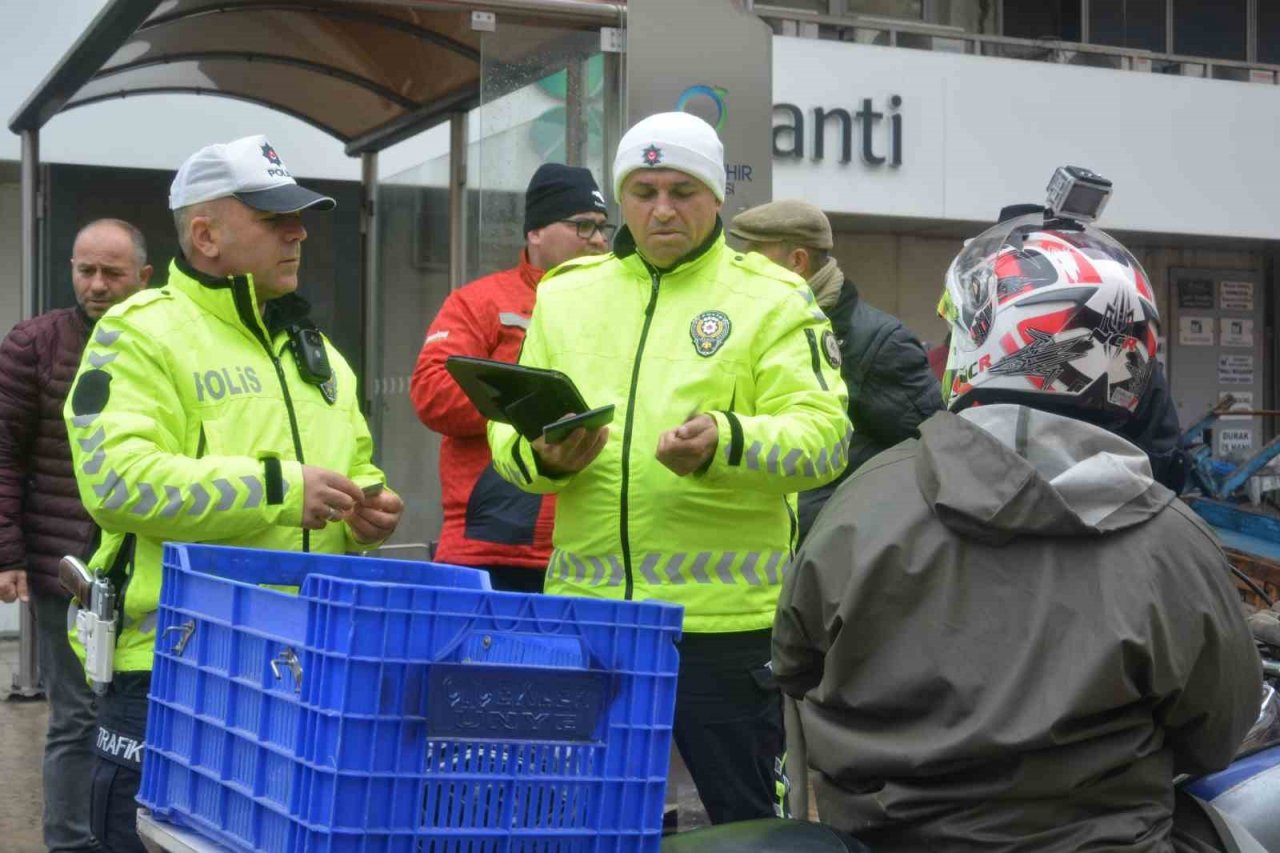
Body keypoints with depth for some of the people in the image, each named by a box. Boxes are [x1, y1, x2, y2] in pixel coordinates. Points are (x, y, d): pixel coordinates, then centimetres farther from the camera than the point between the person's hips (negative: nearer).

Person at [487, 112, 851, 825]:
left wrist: (725, 444, -27)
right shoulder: (567, 293, 14)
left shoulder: (771, 299, 2)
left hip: (725, 612, -3)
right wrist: (544, 456, -12)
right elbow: (508, 433, 12)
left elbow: (822, 433, -8)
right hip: (586, 606, 4)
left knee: (746, 817, 6)